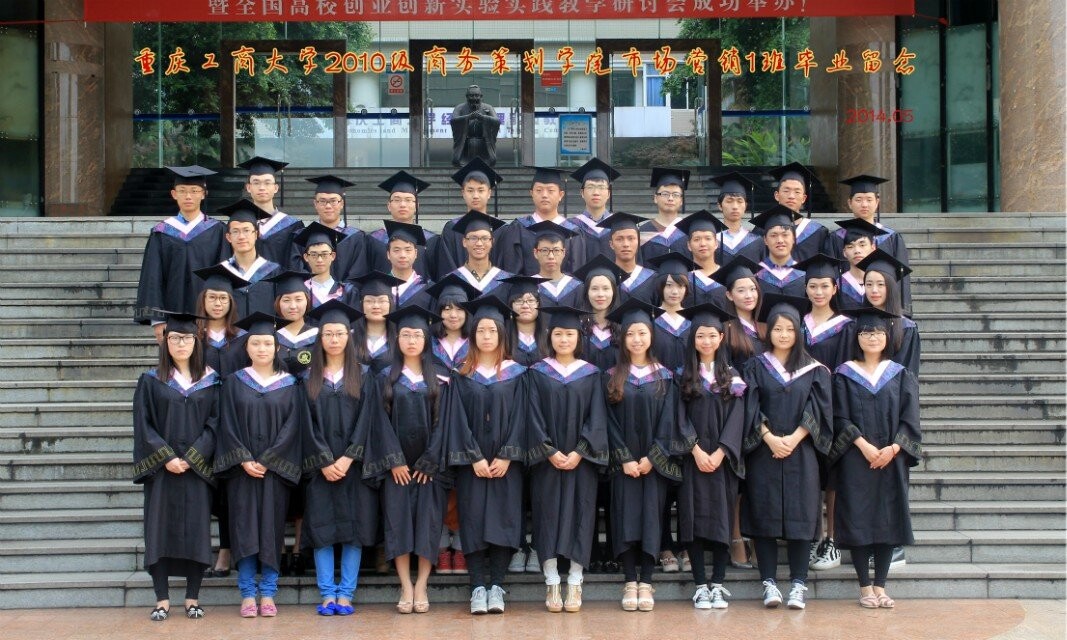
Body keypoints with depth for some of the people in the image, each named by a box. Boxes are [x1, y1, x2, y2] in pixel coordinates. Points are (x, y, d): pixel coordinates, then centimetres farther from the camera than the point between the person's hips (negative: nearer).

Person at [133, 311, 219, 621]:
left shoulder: (210, 380, 6)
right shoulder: (151, 380, 5)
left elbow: (214, 423, 1)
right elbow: (143, 424, 0)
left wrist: (191, 458, -10)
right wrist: (165, 457, -11)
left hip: (197, 467, 0)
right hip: (160, 468, 0)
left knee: (196, 529, 0)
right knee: (159, 529, -1)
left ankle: (192, 598, 8)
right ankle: (162, 600, 4)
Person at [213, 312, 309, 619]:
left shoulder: (290, 384, 5)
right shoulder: (234, 382, 6)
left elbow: (292, 426, -2)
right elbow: (228, 425, 0)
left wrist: (266, 461, -11)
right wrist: (244, 460, -11)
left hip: (275, 468, 0)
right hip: (241, 467, 0)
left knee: (271, 527, 0)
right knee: (244, 527, -1)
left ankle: (268, 594, 5)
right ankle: (247, 594, 4)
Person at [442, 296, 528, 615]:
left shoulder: (516, 374, 6)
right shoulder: (461, 375, 5)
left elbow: (519, 417, 0)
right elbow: (457, 419, -1)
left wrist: (506, 456, -10)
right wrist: (474, 458, -11)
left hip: (506, 461, 0)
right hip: (470, 461, 0)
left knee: (503, 518, -3)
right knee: (474, 520, -3)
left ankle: (496, 587, 1)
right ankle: (478, 588, -1)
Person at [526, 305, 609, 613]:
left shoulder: (591, 374, 5)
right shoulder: (537, 372, 4)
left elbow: (596, 417, 0)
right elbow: (534, 415, -2)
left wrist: (579, 452, -12)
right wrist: (550, 452, -12)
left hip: (581, 458, 0)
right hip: (546, 458, 0)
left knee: (580, 514, -1)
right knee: (548, 515, -1)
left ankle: (574, 584, 3)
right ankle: (552, 583, 4)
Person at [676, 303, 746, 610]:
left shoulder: (732, 376, 8)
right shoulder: (683, 376, 6)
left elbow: (736, 418, 0)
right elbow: (681, 417, -1)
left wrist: (720, 452, -12)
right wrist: (696, 450, -14)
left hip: (722, 459, 1)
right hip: (692, 458, -1)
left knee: (721, 518, 0)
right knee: (694, 520, -3)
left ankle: (717, 584, 4)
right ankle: (700, 585, 0)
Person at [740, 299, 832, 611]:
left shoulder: (813, 370, 9)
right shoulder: (756, 367, 8)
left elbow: (818, 409, 0)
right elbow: (750, 409, -1)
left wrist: (794, 438, -12)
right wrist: (770, 438, -14)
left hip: (800, 453, 0)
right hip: (763, 452, 0)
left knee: (799, 516, -3)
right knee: (764, 515, -3)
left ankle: (798, 585, -1)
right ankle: (769, 583, 0)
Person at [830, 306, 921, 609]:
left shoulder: (900, 375, 9)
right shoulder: (844, 375, 4)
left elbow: (910, 419, 3)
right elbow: (840, 419, -3)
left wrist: (892, 449, -12)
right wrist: (865, 446, -16)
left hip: (891, 460, 2)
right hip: (855, 459, -2)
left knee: (889, 520, 1)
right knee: (858, 520, -4)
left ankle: (880, 586, 6)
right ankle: (865, 587, 3)